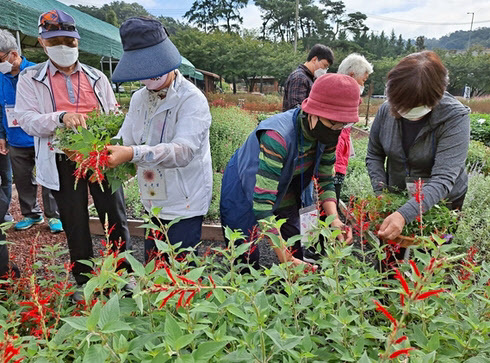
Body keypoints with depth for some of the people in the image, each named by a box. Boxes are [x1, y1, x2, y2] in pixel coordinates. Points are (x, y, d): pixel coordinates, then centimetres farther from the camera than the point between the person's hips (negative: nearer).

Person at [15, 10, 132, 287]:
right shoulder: (30, 79, 5)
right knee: (76, 225, 9)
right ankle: (84, 282, 26)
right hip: (64, 163, -1)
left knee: (116, 218, 5)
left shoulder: (96, 77, 10)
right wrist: (61, 117, -24)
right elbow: (27, 121, -6)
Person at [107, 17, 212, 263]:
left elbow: (183, 150, -29)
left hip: (184, 206, -6)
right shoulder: (139, 98, 7)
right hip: (154, 203, 7)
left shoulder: (192, 100, -15)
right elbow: (124, 140, 4)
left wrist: (133, 154, -42)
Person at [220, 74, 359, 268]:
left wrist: (334, 219, -22)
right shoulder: (278, 136, -38)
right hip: (244, 198, -6)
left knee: (297, 262, 7)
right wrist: (284, 257, -40)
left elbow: (325, 180, -5)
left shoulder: (327, 133, -16)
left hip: (285, 199, 6)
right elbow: (262, 203, -39)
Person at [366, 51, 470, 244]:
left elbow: (443, 179, -32)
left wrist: (404, 214, -44)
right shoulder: (386, 110, -13)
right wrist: (381, 191, -15)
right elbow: (374, 155, 0)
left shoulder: (455, 118, -24)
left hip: (440, 202, -3)